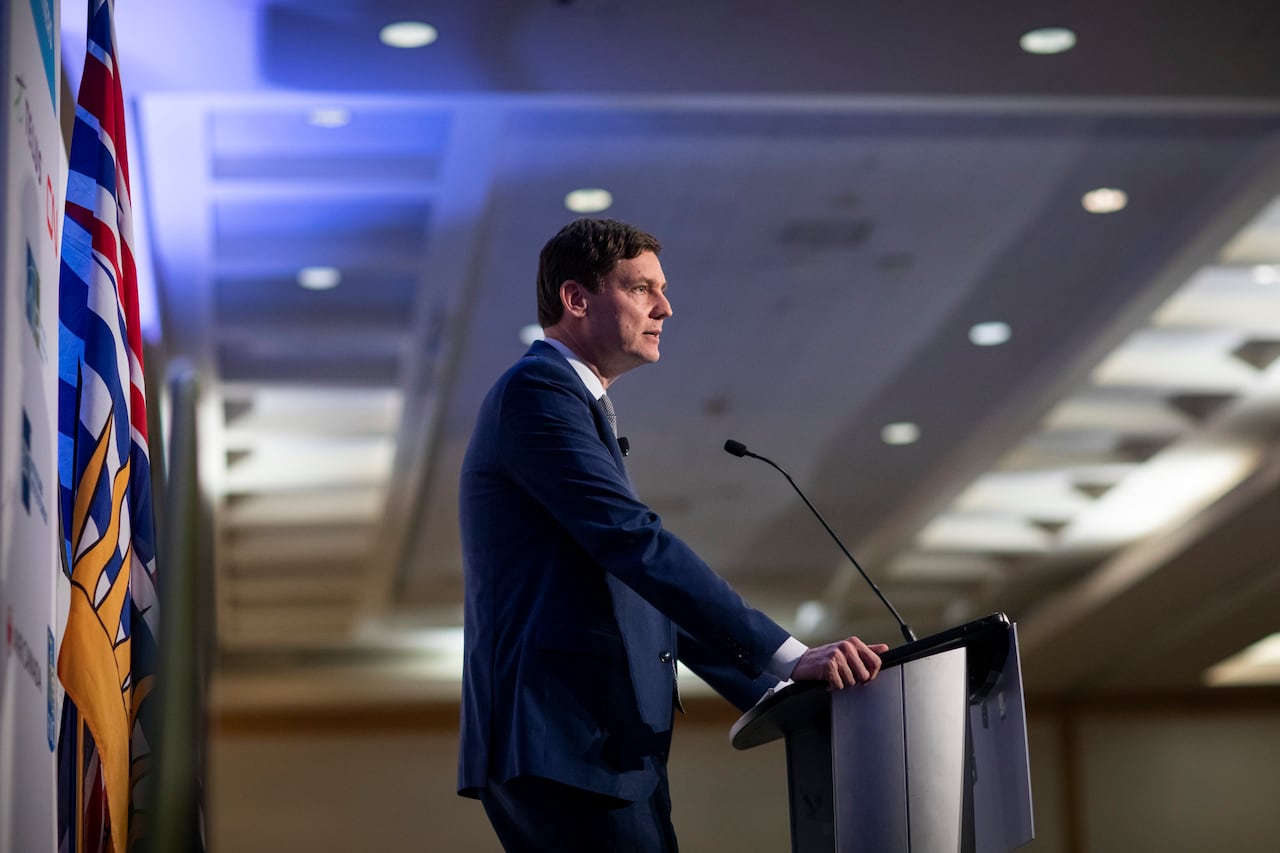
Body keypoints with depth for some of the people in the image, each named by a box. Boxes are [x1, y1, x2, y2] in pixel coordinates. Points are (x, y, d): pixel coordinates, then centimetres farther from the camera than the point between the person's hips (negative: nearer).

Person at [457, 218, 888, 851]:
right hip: (562, 750, -10)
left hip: (605, 750, 10)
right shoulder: (536, 389, -6)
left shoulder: (574, 403, 26)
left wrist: (779, 698, 17)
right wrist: (791, 658, -20)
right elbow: (637, 544, -18)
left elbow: (644, 596, 25)